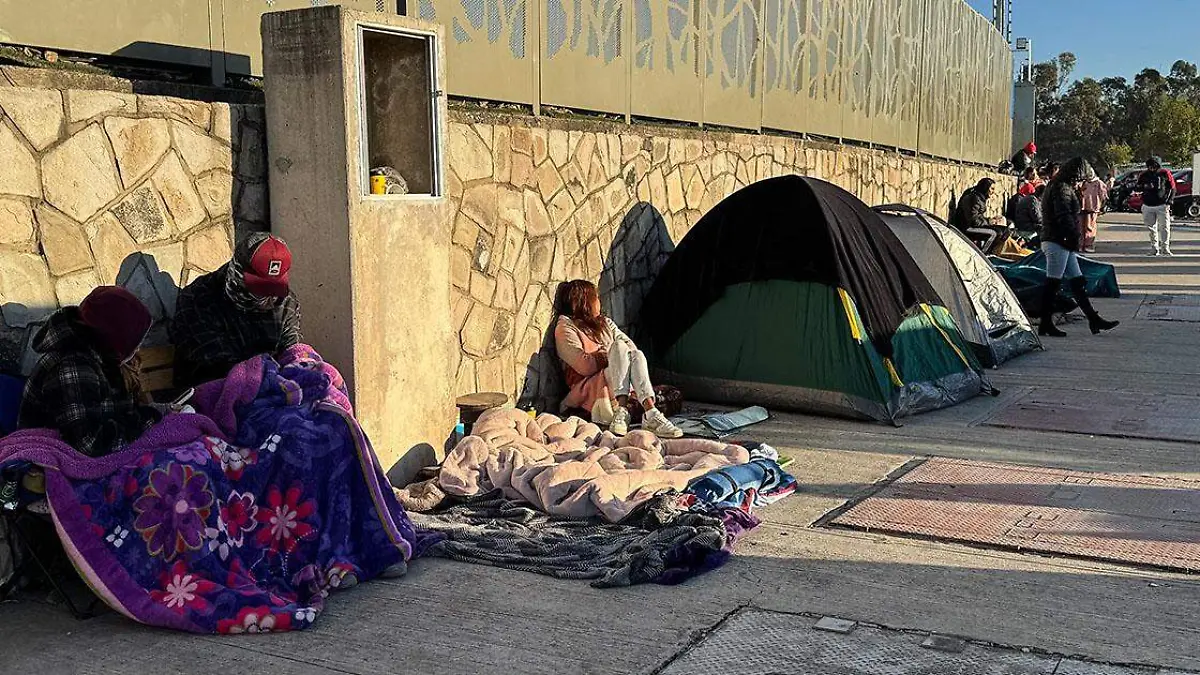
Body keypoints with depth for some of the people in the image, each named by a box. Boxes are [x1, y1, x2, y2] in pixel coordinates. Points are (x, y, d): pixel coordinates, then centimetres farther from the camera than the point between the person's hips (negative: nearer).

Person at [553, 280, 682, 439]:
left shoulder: (604, 322, 26)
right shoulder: (565, 328, 2)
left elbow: (631, 346, 14)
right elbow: (585, 366, -13)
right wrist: (610, 355, -4)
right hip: (589, 387, -6)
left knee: (637, 355, -24)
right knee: (620, 347, -26)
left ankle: (651, 414, -44)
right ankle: (620, 410, -43)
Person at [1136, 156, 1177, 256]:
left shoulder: (1165, 173, -1)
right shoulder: (1144, 175, 4)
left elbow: (1172, 188, 5)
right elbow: (1138, 188, 10)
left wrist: (1169, 201, -6)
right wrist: (1144, 187, -13)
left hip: (1162, 205, -2)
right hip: (1147, 206, 2)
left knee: (1164, 228, -6)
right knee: (1152, 229, 6)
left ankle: (1165, 249, -3)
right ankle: (1155, 249, 12)